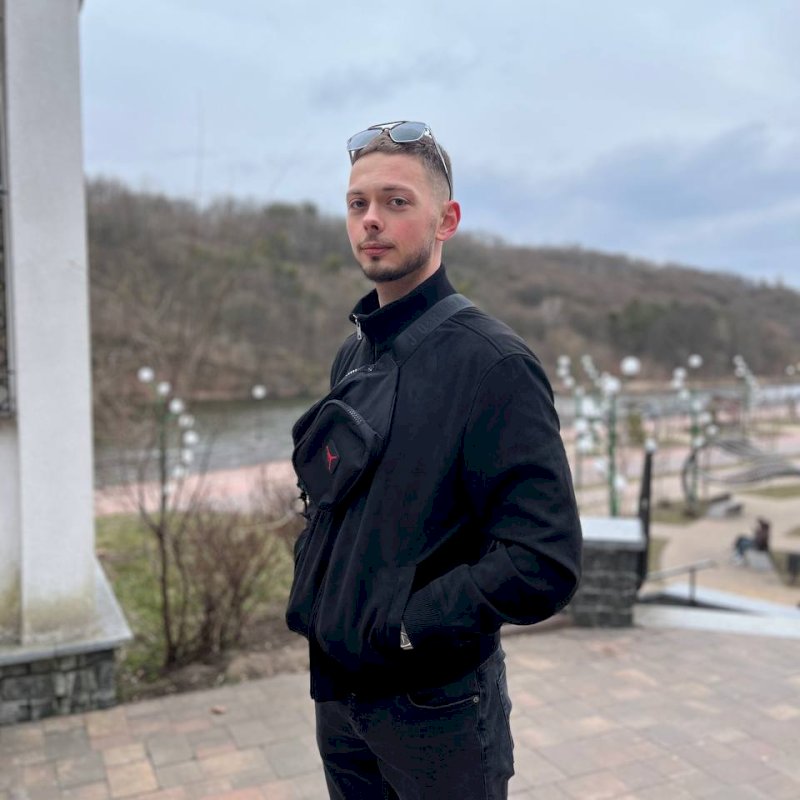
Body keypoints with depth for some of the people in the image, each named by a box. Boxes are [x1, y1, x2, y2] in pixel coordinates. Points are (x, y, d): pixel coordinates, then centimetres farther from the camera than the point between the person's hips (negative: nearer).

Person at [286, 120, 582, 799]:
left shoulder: (493, 362, -19)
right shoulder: (353, 355, 5)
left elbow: (546, 564, -24)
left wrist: (404, 624, -19)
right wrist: (311, 589, 3)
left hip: (437, 709, -6)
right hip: (337, 689, 7)